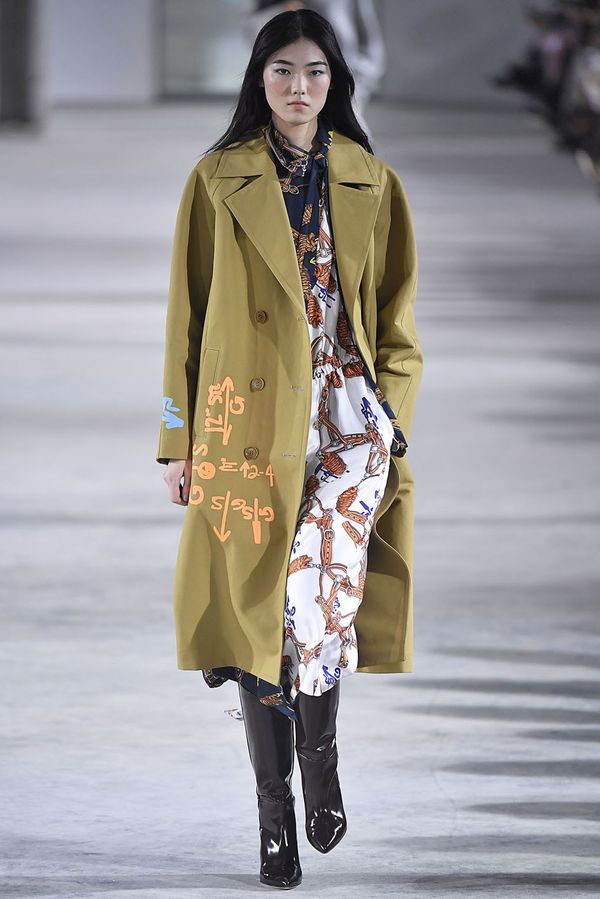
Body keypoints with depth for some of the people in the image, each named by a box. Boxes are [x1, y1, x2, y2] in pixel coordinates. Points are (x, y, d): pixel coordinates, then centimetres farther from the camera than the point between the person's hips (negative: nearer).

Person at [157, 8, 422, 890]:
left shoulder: (373, 185, 8)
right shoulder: (218, 180, 5)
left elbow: (397, 321, 11)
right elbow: (188, 315, 6)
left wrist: (393, 415, -1)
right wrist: (180, 438, 2)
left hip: (347, 414, 0)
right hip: (248, 419, 0)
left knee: (320, 587, -20)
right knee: (259, 610, 0)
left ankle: (320, 760, 4)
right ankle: (276, 823, 8)